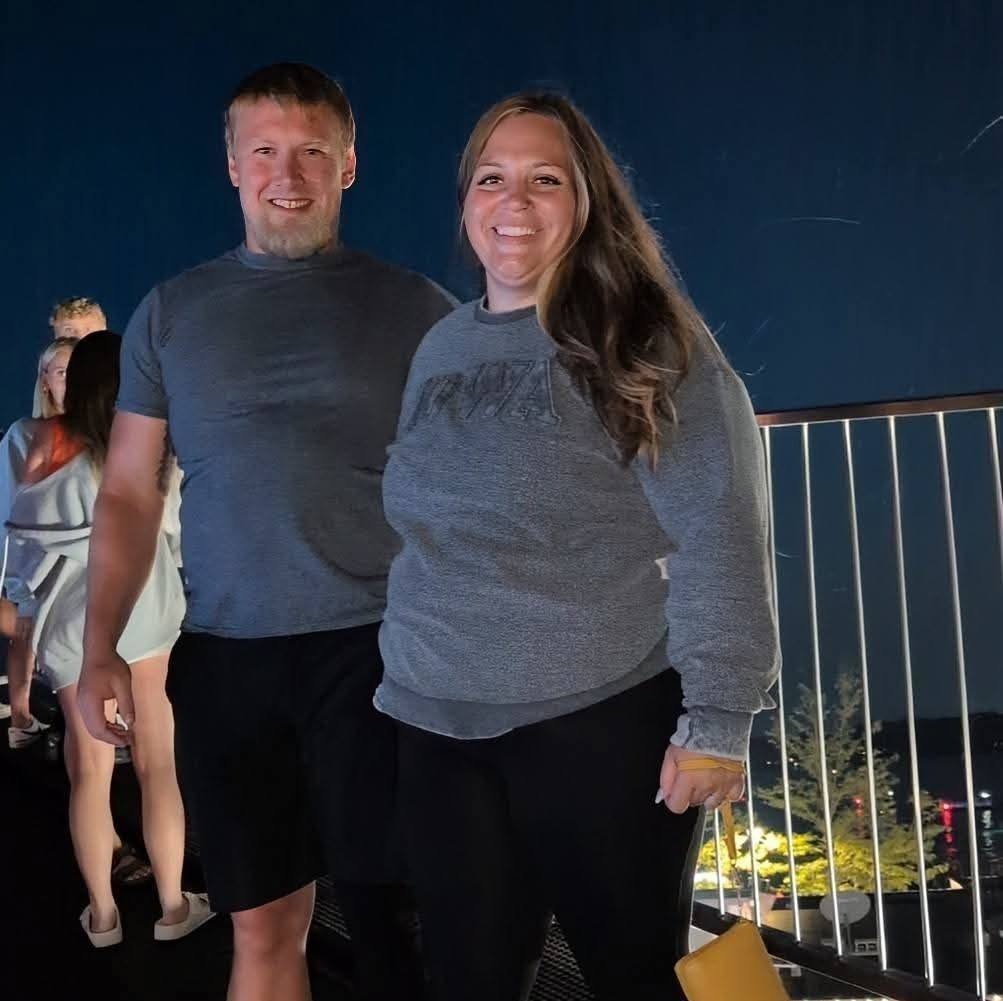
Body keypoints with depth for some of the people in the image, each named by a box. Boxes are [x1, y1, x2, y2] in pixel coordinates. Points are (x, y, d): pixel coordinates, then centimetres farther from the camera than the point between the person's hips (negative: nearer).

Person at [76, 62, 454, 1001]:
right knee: (263, 924, 11)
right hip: (224, 658, 3)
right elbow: (128, 493, 10)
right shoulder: (170, 312, 10)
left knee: (393, 915, 2)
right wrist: (100, 648, 1)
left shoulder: (413, 308, 3)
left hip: (373, 649, -2)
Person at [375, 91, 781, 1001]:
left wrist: (717, 718, -17)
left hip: (602, 721, -5)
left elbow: (719, 534, -13)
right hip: (440, 730, 5)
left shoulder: (642, 339, -8)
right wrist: (402, 683, 17)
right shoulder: (442, 346, 11)